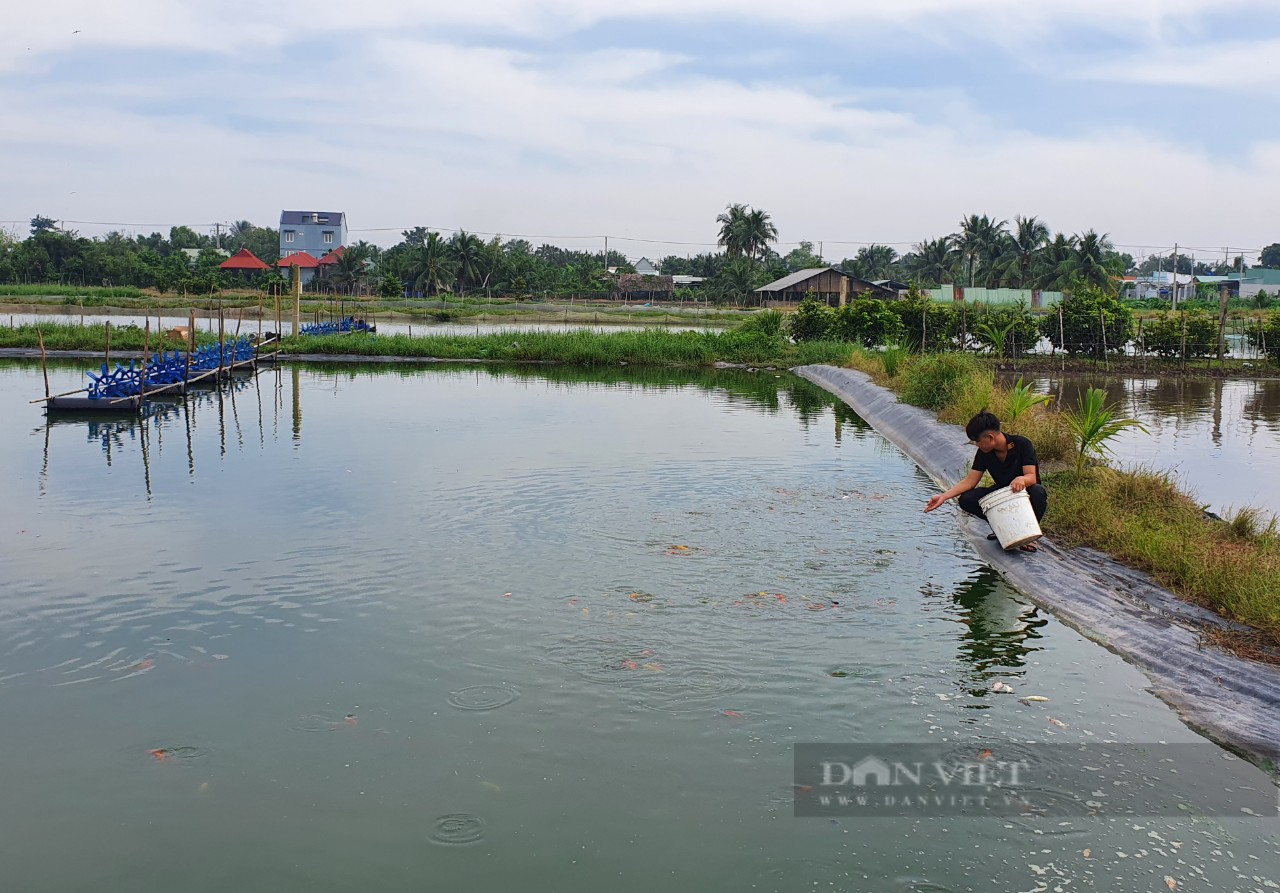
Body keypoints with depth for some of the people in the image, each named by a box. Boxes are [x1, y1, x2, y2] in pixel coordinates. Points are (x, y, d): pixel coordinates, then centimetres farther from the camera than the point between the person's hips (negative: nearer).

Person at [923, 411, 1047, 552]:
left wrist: (1021, 480, -55)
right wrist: (944, 496, -22)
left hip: (1025, 490, -4)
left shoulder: (1022, 444, -21)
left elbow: (1031, 477, -30)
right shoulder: (984, 452, -9)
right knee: (966, 500, -19)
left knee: (1037, 492, -40)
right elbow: (970, 481, -11)